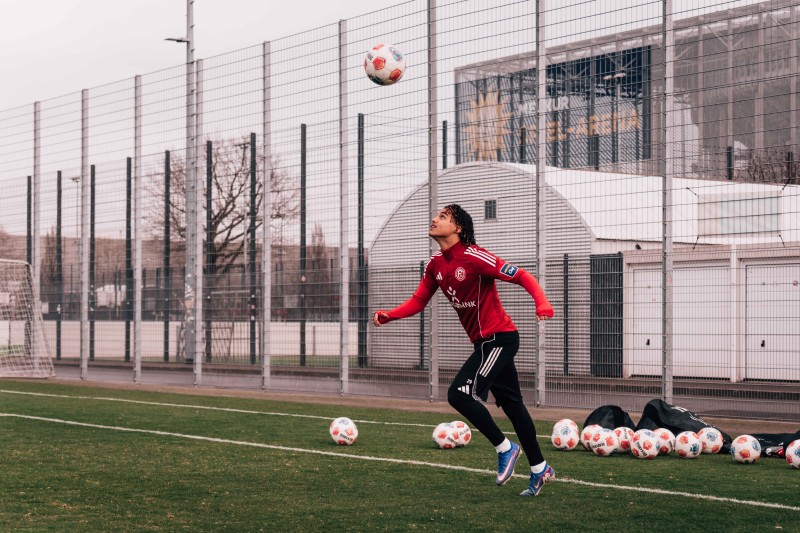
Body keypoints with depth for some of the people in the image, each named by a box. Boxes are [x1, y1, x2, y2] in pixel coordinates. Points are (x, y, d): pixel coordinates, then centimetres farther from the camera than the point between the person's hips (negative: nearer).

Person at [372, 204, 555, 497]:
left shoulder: (474, 257, -19)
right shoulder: (435, 264, 6)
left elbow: (522, 276, -18)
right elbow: (418, 301, 10)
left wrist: (542, 302, -34)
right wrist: (388, 315, -7)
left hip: (498, 338, -9)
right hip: (486, 341, 9)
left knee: (460, 394, -17)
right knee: (511, 404, 15)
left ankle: (504, 448, 0)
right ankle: (539, 469, 26)